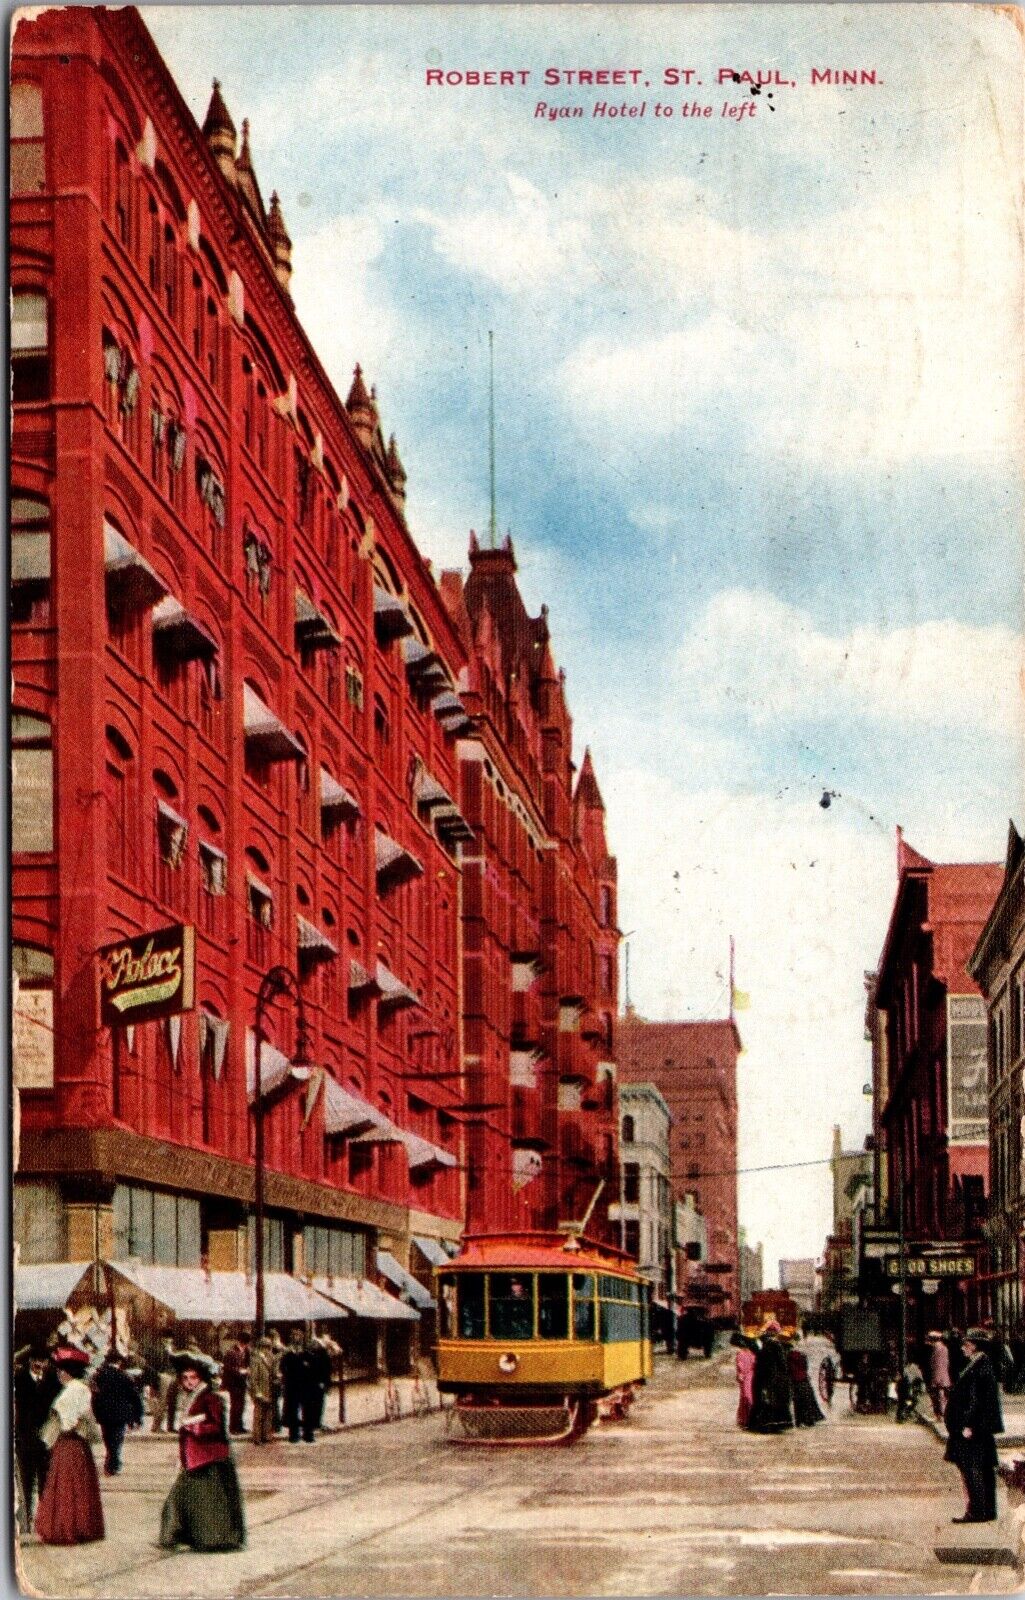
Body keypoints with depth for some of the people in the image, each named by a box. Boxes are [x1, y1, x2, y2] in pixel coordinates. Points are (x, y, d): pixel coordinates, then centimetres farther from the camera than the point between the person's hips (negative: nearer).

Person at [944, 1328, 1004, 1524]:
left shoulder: (978, 1367, -17)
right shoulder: (983, 1364, 13)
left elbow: (976, 1399, -22)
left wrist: (968, 1425, -21)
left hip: (974, 1427, -10)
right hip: (983, 1427, 10)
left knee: (971, 1470, -6)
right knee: (984, 1469, 12)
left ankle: (977, 1511, -5)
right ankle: (988, 1511, 16)